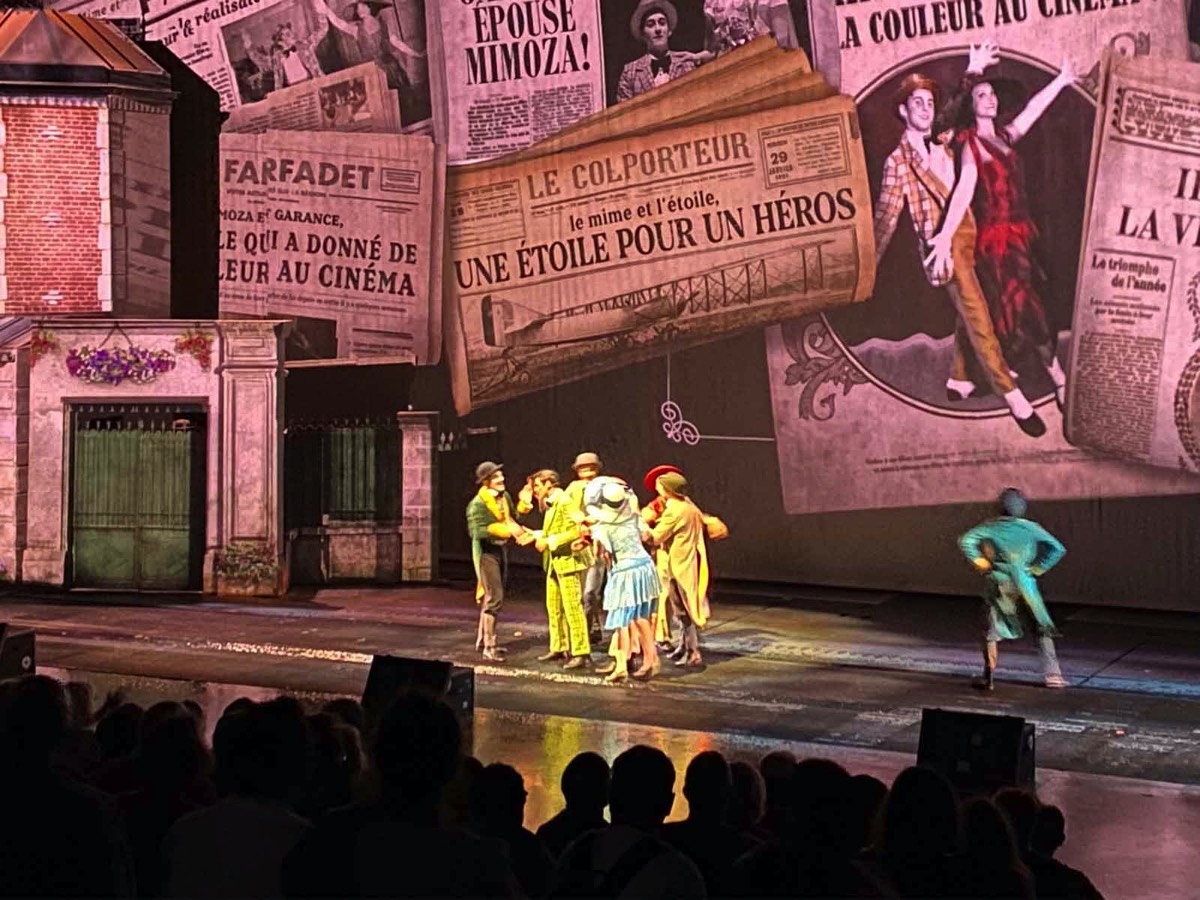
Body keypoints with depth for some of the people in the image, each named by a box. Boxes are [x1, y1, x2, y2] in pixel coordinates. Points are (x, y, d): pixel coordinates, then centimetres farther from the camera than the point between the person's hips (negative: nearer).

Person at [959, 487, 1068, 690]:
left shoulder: (991, 526, 1)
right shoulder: (1031, 528, 1)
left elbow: (966, 540, -11)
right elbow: (1058, 549, -2)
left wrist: (980, 562, -1)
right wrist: (1037, 568, 4)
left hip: (999, 584, 0)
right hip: (1025, 586, 0)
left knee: (993, 631, 11)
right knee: (1043, 629, 10)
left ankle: (989, 677, 6)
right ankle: (1052, 674, 4)